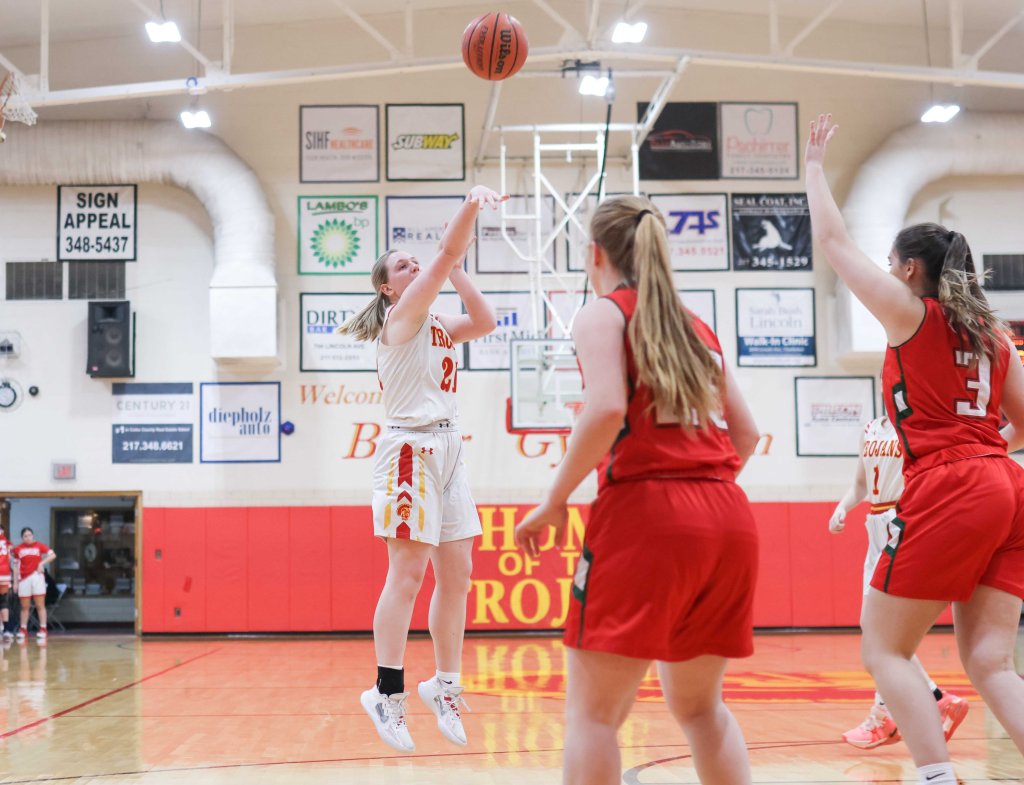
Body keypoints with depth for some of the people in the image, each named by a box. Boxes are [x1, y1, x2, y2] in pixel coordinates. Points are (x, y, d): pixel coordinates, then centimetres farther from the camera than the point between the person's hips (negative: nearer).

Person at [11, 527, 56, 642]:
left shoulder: (39, 545, 1)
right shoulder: (18, 549, 5)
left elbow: (53, 555, -2)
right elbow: (16, 566, 9)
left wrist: (42, 563, -15)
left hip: (37, 577, -1)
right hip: (24, 579, 2)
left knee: (40, 605, -1)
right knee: (25, 607, 8)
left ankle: (43, 629, 0)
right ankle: (23, 630, 16)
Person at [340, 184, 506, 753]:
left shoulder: (438, 324, 19)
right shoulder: (402, 315, -4)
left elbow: (485, 322, 5)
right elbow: (446, 254, -14)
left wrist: (458, 273, 5)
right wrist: (472, 204, -18)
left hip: (447, 449, 8)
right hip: (412, 447, -8)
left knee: (457, 574, 6)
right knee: (408, 574, -10)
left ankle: (446, 686, 15)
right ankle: (388, 694, -6)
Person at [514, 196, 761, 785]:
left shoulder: (604, 313, 3)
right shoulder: (696, 326, 21)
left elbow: (606, 410, -15)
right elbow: (746, 434, 17)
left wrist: (555, 502, -7)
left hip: (646, 514, -6)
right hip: (729, 517, 7)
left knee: (592, 711, 1)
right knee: (700, 705, 19)